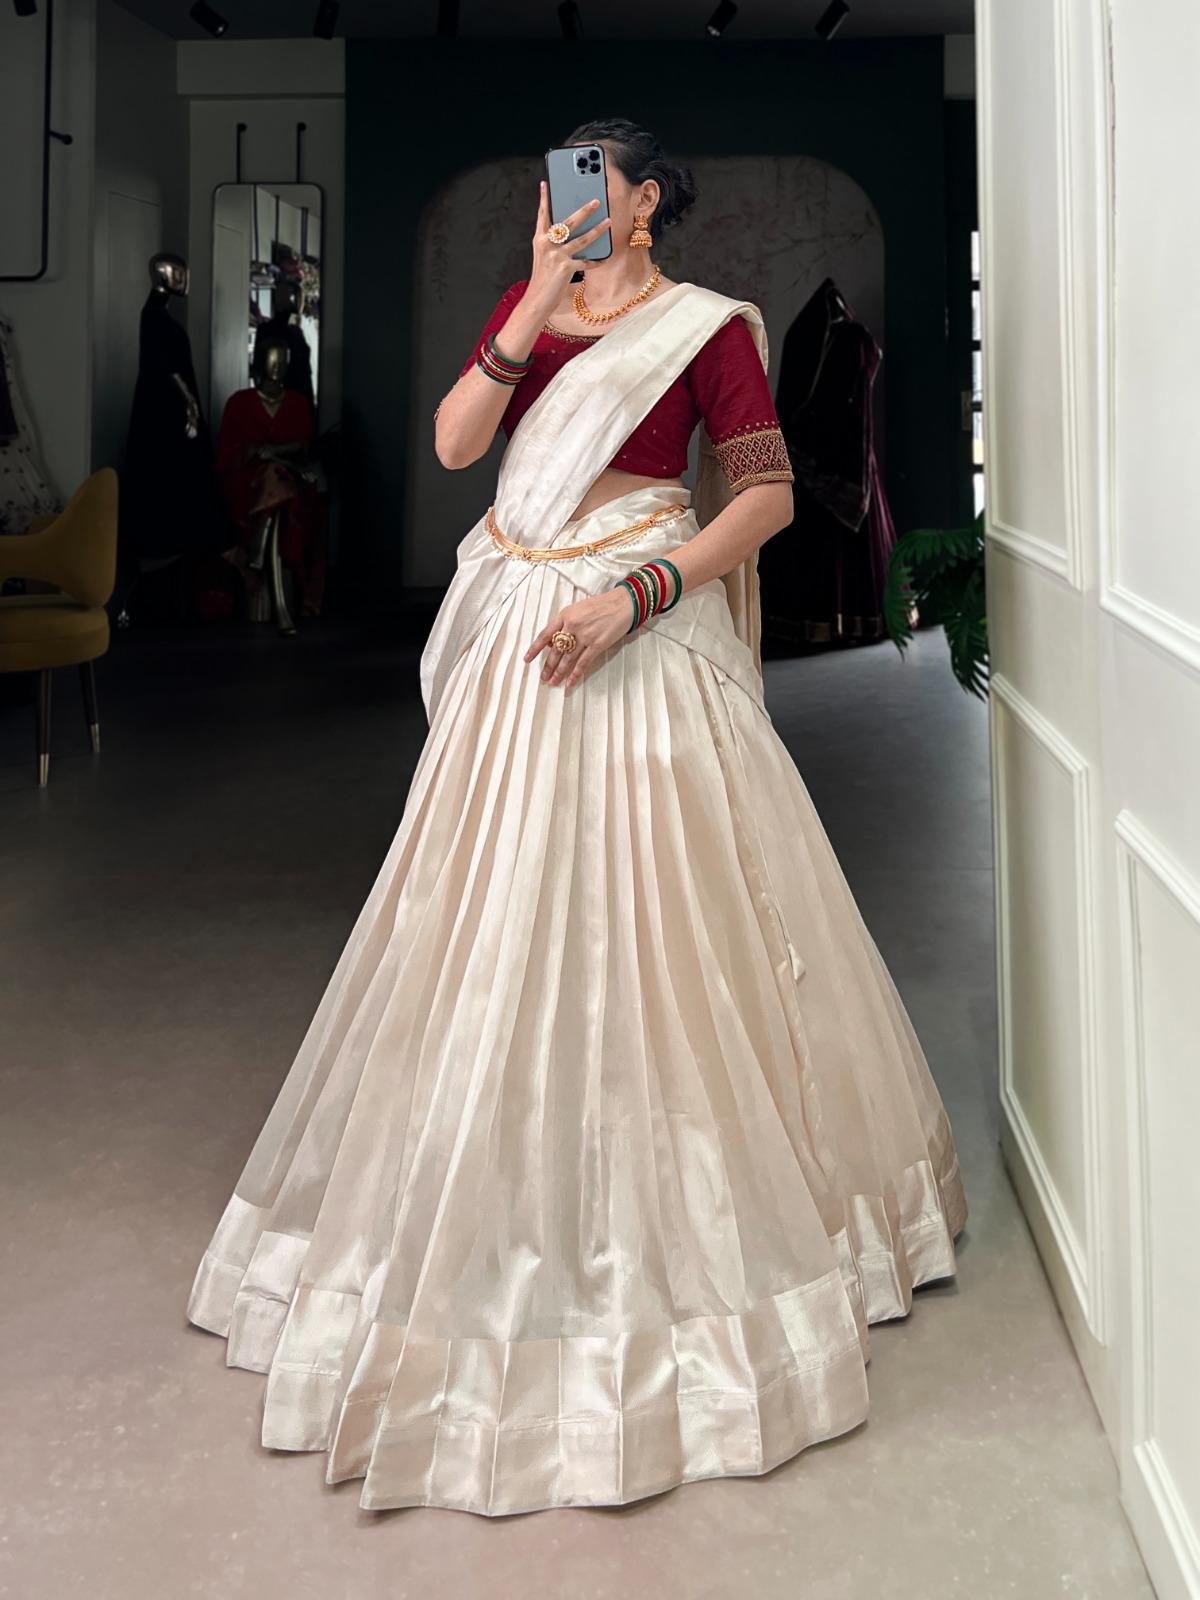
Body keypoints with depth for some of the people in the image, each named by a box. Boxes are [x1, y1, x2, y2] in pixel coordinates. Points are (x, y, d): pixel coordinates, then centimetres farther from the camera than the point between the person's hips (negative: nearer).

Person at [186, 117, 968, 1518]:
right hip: (518, 635, 5)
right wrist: (535, 308, -11)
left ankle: (674, 1220, 15)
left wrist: (637, 598, -17)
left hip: (644, 638, -5)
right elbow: (453, 443, -1)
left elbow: (768, 493, -7)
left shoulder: (705, 326, -1)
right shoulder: (523, 306, 12)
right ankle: (516, 1205, 26)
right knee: (506, 919, 9)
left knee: (647, 917, -3)